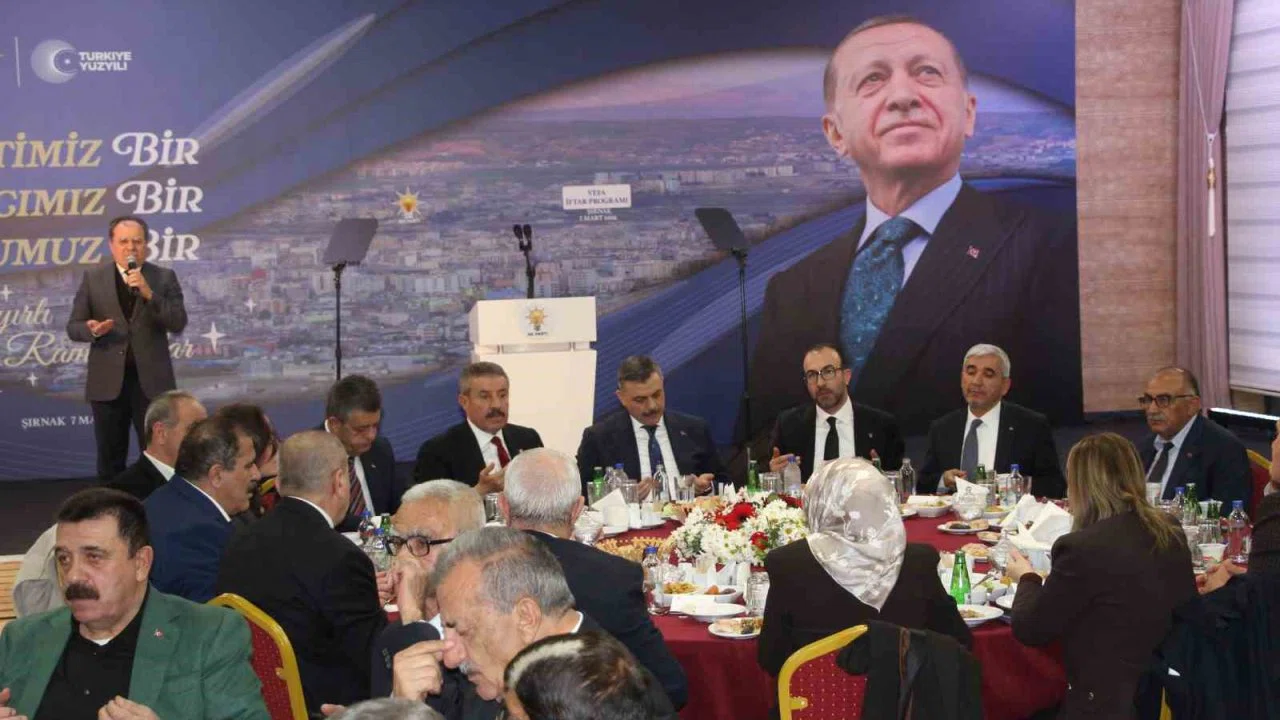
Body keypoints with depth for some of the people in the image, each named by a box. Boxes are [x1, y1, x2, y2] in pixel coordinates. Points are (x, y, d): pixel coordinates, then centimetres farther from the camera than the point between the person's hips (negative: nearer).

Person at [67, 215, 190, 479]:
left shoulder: (165, 277, 3)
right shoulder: (93, 278, 5)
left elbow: (178, 324, -7)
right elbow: (73, 327, 6)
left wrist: (149, 293, -19)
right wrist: (92, 330, -17)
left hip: (151, 381, -1)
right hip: (108, 381, 1)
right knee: (110, 460, 8)